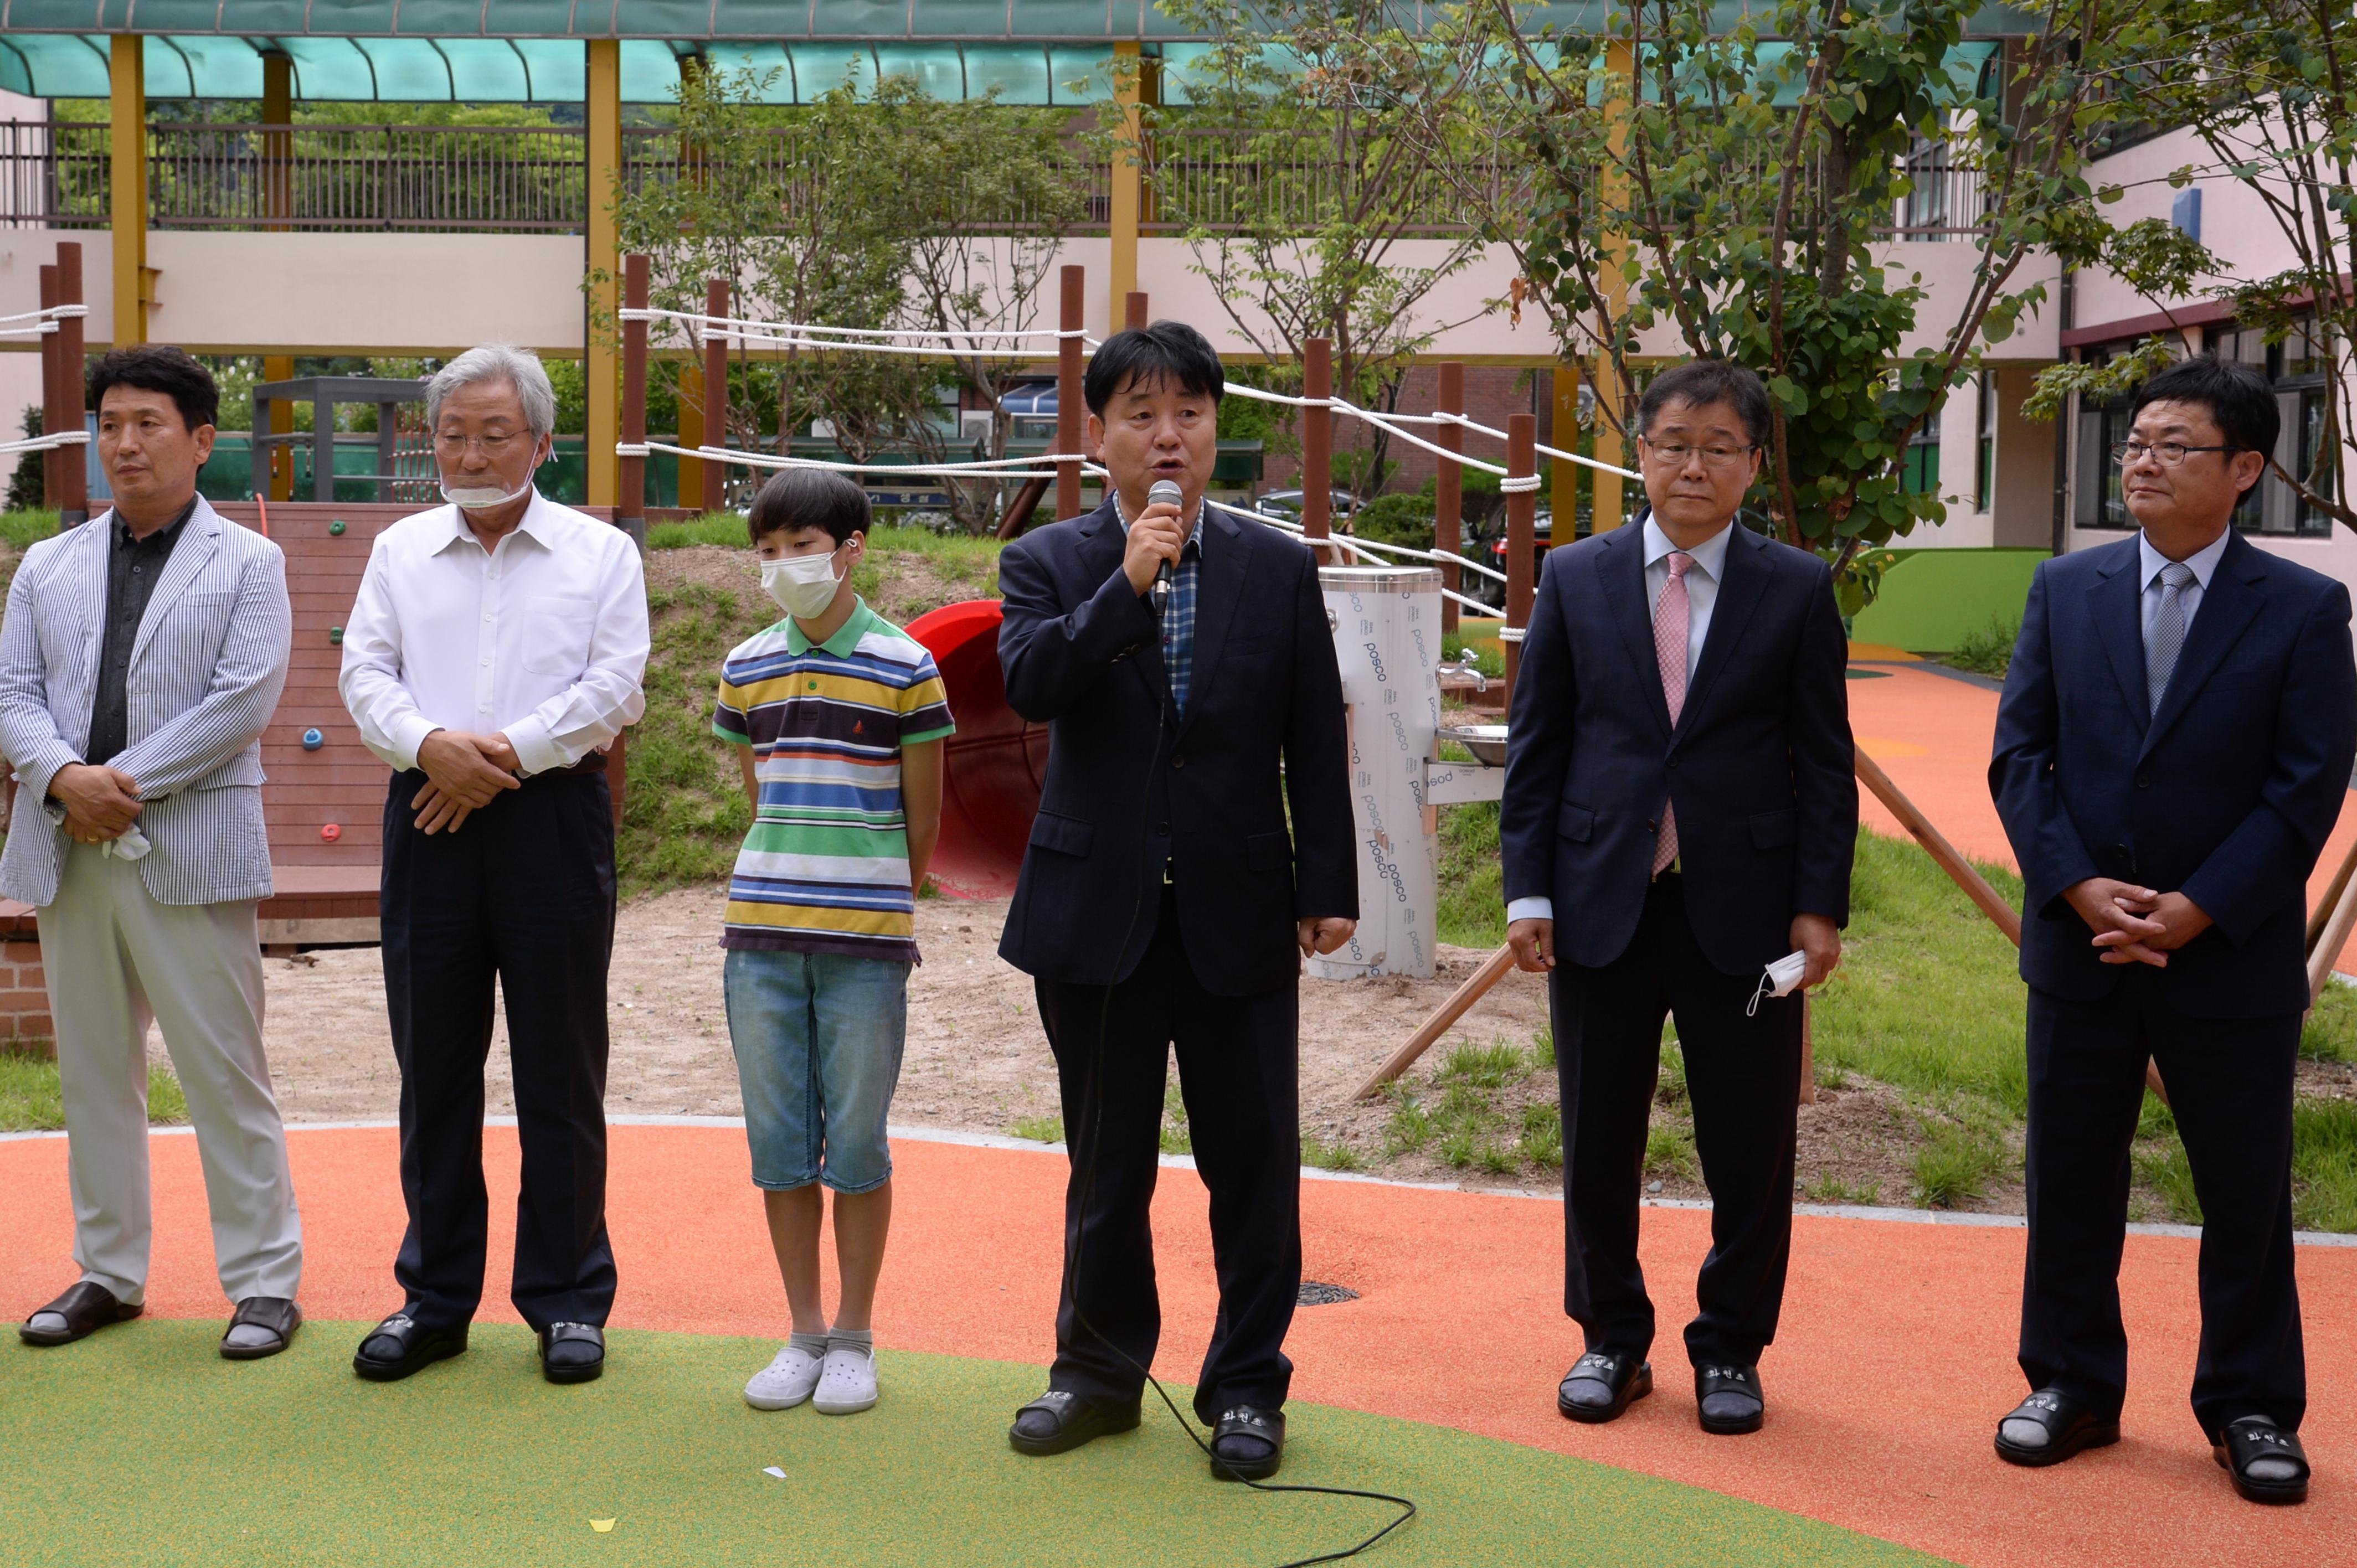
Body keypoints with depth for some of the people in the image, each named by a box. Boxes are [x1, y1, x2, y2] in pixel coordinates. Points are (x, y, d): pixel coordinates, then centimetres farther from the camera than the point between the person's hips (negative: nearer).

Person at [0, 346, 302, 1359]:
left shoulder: (247, 563, 3)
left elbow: (242, 702, -8)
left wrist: (125, 783, -14)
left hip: (190, 850, -4)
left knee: (224, 1073, -2)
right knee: (93, 1072, 11)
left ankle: (263, 1281, 6)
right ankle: (109, 1273, 22)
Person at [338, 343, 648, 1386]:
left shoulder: (602, 554, 6)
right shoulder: (400, 551, 14)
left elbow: (613, 689, -5)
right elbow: (365, 675, 5)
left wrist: (503, 755, -13)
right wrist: (432, 744, -15)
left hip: (553, 820, -2)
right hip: (429, 819, 3)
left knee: (559, 1072, 2)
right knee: (433, 1067, 7)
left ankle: (567, 1299, 12)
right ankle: (436, 1297, 17)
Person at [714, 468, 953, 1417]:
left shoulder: (903, 668, -3)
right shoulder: (747, 669, 8)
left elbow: (922, 816, 4)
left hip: (867, 941, -3)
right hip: (763, 928, 4)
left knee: (856, 1142, 2)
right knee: (778, 1141, 7)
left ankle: (854, 1337, 15)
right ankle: (803, 1332, 19)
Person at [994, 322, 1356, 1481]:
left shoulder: (1278, 570, 5)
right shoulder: (1049, 565, 3)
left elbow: (1315, 741, 4)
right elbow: (1030, 685, -15)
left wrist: (1330, 887, 0)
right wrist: (1127, 583, -23)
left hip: (1240, 912, 0)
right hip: (1099, 912, 0)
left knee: (1254, 1161, 4)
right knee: (1107, 1163, 11)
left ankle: (1245, 1386, 19)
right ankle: (1101, 1371, 27)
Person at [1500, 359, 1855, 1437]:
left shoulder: (1797, 590, 2)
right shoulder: (1574, 580, 5)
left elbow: (1824, 761, 2)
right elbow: (1535, 744, 5)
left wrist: (1820, 905, -4)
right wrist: (1528, 890, -2)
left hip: (1742, 907, -1)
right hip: (1601, 903, 1)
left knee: (1750, 1147, 5)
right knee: (1598, 1142, 10)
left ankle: (1730, 1351, 22)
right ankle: (1612, 1340, 26)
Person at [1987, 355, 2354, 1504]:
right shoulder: (2065, 590, 4)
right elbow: (2019, 756, 1)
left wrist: (2196, 912, -15)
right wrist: (2080, 887, -12)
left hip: (2232, 957, -2)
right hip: (2080, 947, 3)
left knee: (2246, 1194, 7)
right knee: (2069, 1182, 10)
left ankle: (2251, 1408, 22)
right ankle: (2073, 1385, 25)